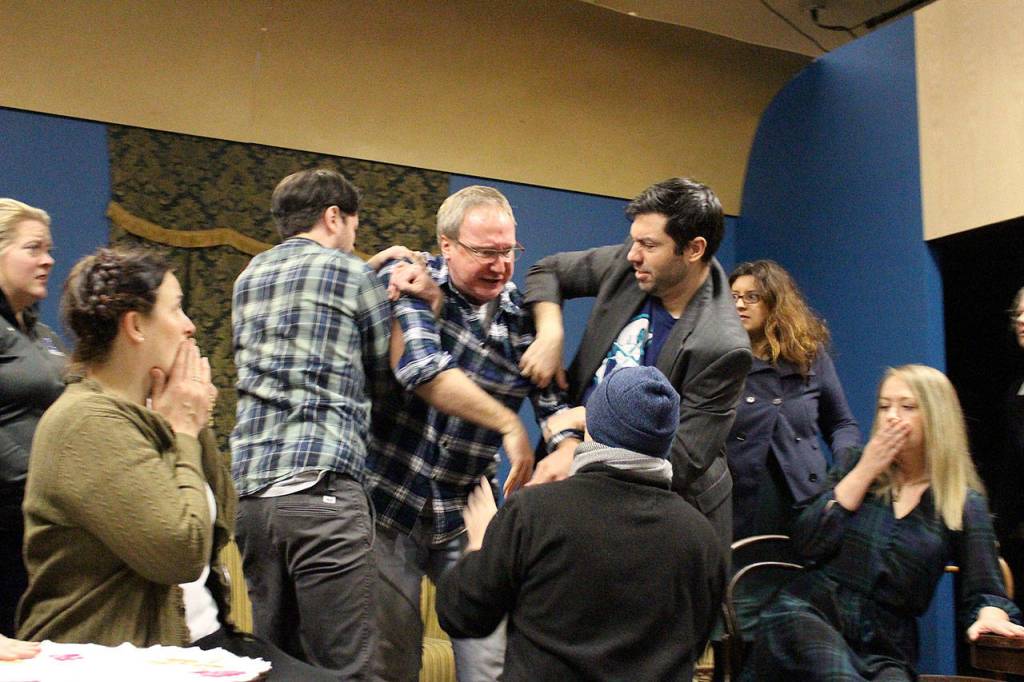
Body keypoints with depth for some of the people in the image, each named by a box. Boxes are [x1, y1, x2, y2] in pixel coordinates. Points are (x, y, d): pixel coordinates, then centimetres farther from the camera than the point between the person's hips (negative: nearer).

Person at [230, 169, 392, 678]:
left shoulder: (249, 277, 20)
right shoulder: (352, 275, 3)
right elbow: (385, 375, 12)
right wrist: (391, 291, 29)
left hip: (251, 489, 7)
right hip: (321, 485, -7)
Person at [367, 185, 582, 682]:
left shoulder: (522, 317, 1)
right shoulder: (410, 282, -10)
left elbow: (555, 398, -3)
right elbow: (422, 369, -25)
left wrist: (567, 447, -25)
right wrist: (508, 423, -26)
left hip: (465, 515, 3)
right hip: (389, 503, -3)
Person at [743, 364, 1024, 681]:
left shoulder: (965, 504, 8)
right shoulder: (856, 467, 12)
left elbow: (982, 590, 7)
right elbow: (806, 544, 0)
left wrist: (990, 614, -18)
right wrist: (865, 472, -1)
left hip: (885, 648, 0)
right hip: (810, 612, 0)